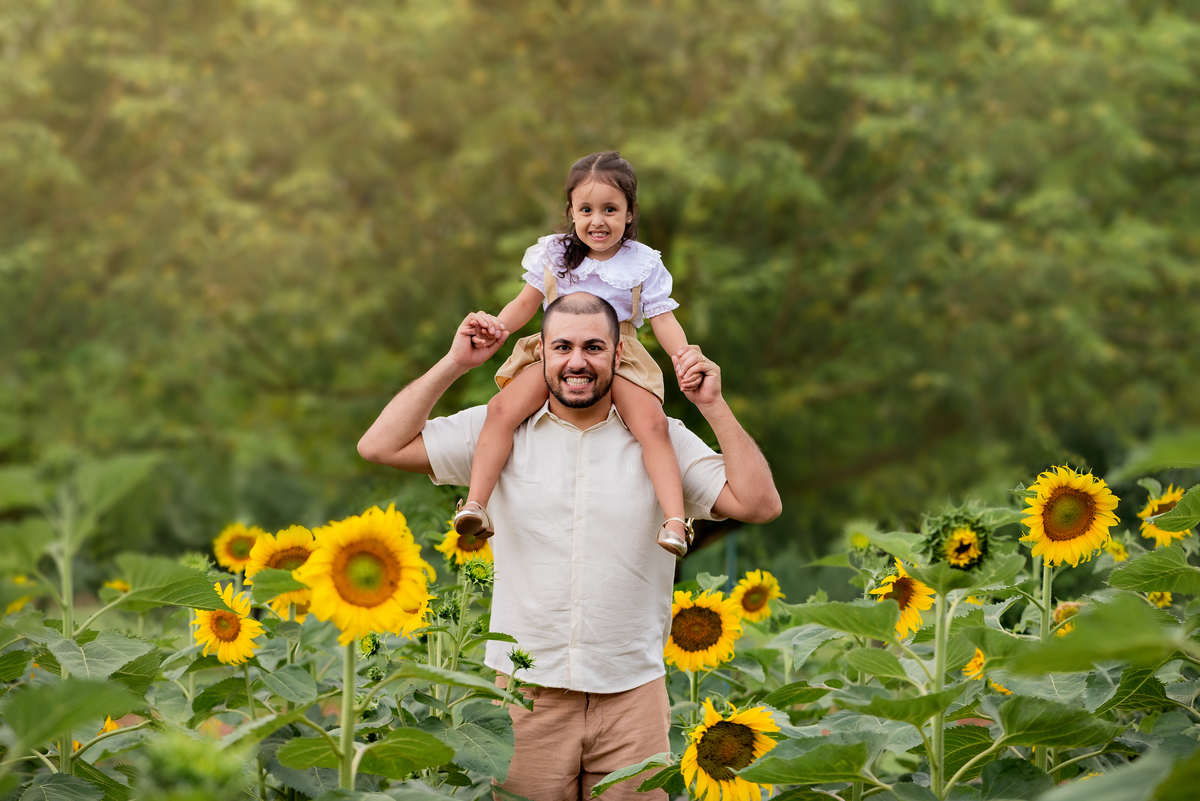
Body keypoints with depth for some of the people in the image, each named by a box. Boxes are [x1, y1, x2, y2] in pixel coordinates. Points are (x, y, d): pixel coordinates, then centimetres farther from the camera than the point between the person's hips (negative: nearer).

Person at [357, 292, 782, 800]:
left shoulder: (662, 440, 3)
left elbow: (759, 505, -4)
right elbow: (380, 446, 0)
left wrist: (713, 406, -9)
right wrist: (455, 364, -2)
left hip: (631, 698, 0)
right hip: (525, 687, 0)